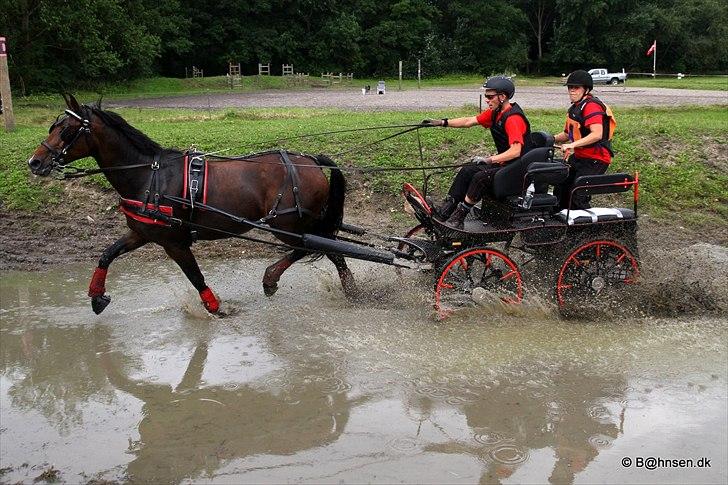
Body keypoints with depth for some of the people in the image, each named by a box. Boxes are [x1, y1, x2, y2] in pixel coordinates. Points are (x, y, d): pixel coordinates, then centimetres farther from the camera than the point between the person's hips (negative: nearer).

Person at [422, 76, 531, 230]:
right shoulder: (496, 112, 6)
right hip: (504, 163, 10)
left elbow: (516, 151, -32)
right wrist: (441, 123, 4)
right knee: (467, 170, -3)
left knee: (481, 176, -28)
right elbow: (469, 121, 10)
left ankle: (458, 218, -20)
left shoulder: (513, 118, -22)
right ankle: (444, 211, -6)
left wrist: (489, 160, -36)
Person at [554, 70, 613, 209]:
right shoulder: (574, 108, 15)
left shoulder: (591, 105, -17)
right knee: (561, 190, 15)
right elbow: (569, 133, 23)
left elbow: (597, 134, -31)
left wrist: (572, 145, -36)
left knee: (577, 198, -17)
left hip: (595, 160, -10)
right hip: (579, 157, 10)